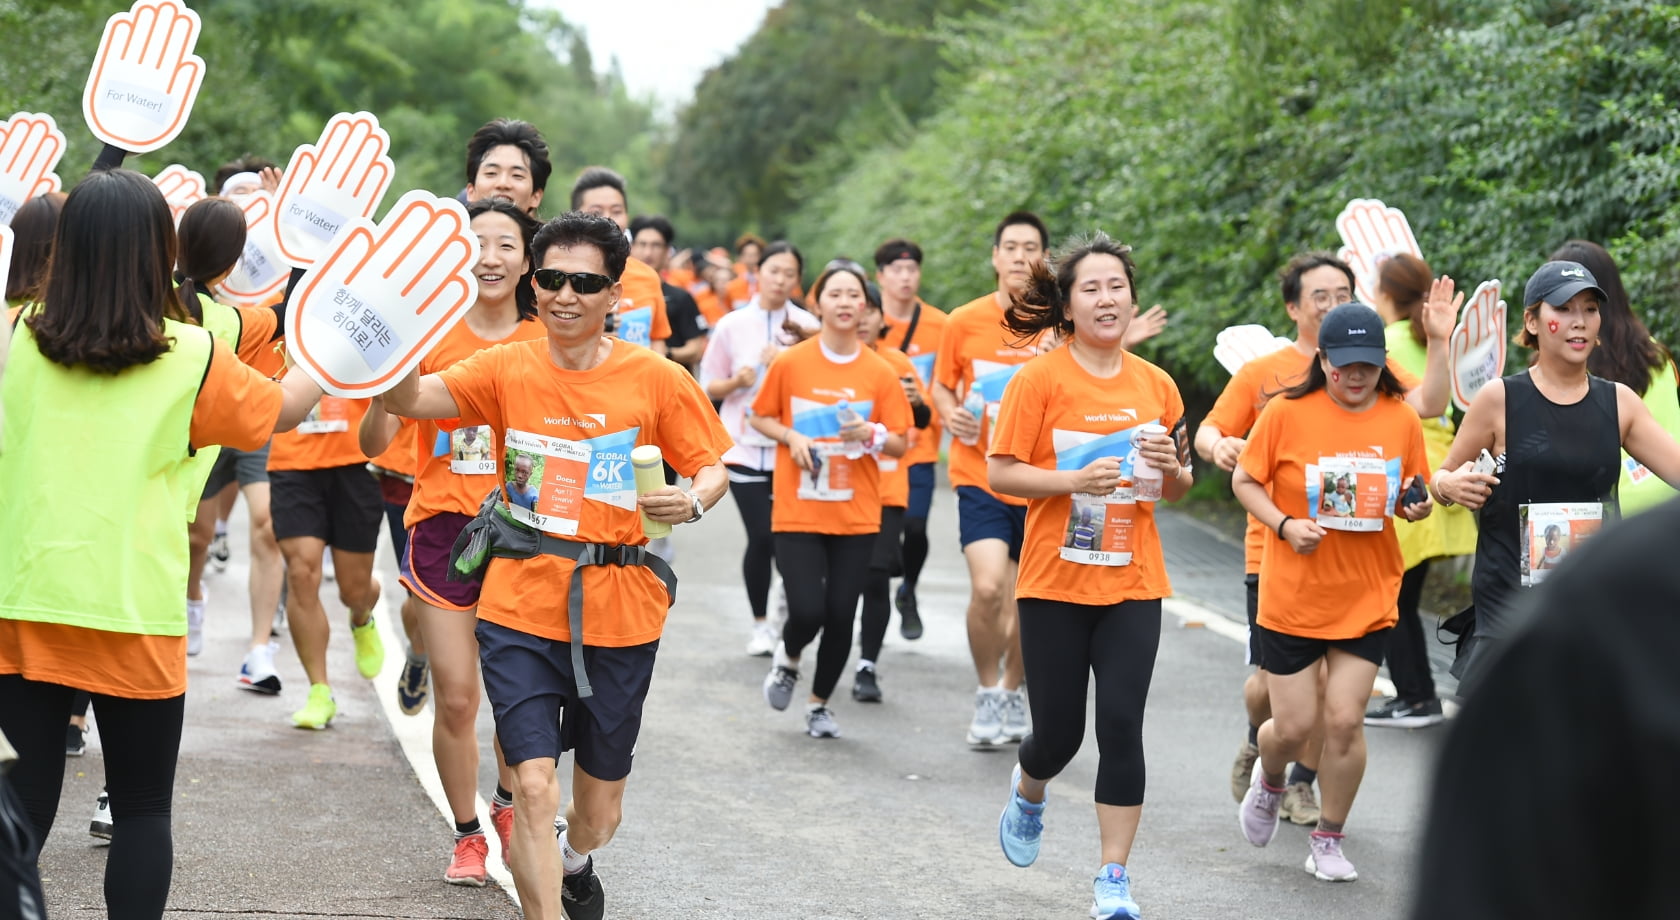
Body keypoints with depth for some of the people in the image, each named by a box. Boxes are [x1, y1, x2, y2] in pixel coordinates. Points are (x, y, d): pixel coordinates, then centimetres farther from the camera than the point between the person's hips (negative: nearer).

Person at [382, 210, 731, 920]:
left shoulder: (658, 380, -3)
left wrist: (693, 501, -18)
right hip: (521, 605, -1)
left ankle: (574, 862, 51)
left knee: (600, 810, 16)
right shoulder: (507, 369, -2)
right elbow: (406, 399, -14)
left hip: (619, 614, 1)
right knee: (534, 786, -14)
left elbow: (711, 466, 4)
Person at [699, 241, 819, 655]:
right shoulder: (732, 325, 4)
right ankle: (760, 624, 13)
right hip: (745, 447, 0)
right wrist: (737, 382, -10)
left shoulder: (806, 326, 2)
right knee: (760, 538, -4)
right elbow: (709, 387, 10)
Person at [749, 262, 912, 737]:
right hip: (797, 510, -1)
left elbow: (899, 444, 4)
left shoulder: (880, 373, 1)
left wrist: (871, 434, -16)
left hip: (856, 515, 1)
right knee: (807, 611, -12)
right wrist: (791, 436, -9)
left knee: (841, 616, 1)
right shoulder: (790, 363, -2)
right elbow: (761, 418, 10)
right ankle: (787, 659, 24)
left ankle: (820, 703, 24)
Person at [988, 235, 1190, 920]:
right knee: (1059, 732, 5)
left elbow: (1178, 489, 15)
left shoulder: (1155, 385, 5)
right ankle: (1028, 790, 42)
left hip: (1133, 582, 2)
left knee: (1122, 724, -6)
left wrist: (1171, 469, -8)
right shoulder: (1040, 379, -7)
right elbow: (999, 472, -9)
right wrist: (1076, 479, -22)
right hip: (1055, 580, -2)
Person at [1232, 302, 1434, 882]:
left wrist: (1417, 507, -11)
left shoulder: (1401, 419, 0)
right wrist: (1284, 525, -16)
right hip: (1292, 595, -1)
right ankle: (1270, 781, 39)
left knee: (1344, 719, -4)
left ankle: (1328, 840, 16)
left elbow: (1413, 496, 12)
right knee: (1293, 726, 2)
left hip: (1368, 597, 2)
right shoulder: (1287, 413, -8)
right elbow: (1244, 481, -1)